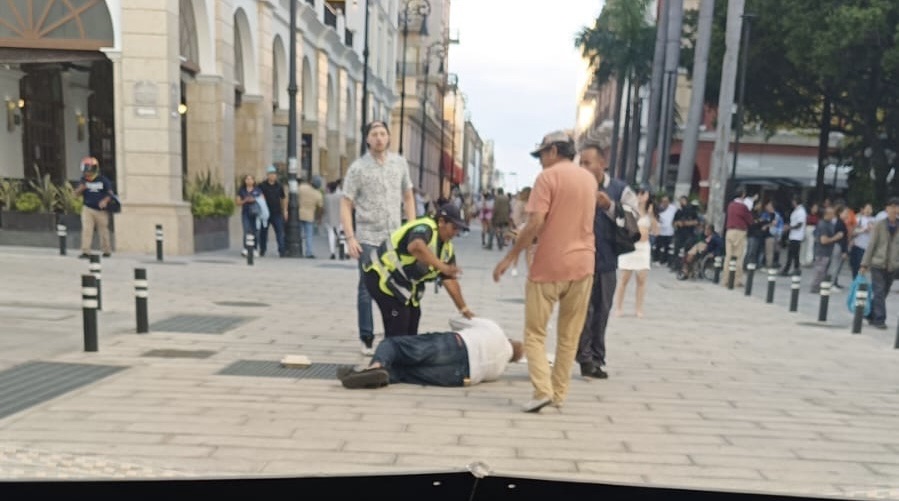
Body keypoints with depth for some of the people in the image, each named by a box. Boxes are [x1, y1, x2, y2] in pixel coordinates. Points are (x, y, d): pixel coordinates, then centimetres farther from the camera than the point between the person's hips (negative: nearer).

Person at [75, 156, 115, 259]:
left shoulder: (103, 180, -5)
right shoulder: (83, 180, 4)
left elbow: (110, 192, -4)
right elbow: (76, 193, 5)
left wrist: (105, 201, -23)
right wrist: (81, 188, -18)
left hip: (101, 210, -2)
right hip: (88, 209, 2)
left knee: (103, 231, 10)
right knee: (86, 230, -8)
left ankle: (107, 251, 25)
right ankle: (85, 252, -7)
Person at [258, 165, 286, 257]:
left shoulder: (279, 186, 8)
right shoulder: (262, 186, -2)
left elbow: (283, 198, 16)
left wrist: (285, 211, 12)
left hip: (277, 213, 2)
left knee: (280, 232, -6)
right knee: (263, 232, 8)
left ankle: (282, 250, -7)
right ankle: (262, 250, 22)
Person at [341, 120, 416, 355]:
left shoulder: (400, 163, 6)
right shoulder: (357, 168, -5)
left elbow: (408, 197, 13)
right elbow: (346, 205, -5)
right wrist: (350, 238, -14)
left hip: (395, 237, 3)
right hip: (367, 238, -3)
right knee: (367, 288, 2)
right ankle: (367, 339, 13)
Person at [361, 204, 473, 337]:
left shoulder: (447, 247, 4)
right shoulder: (424, 228, -25)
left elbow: (449, 279, 7)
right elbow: (416, 247, -49)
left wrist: (464, 309, 5)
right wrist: (442, 267, -55)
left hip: (403, 281, 10)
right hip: (381, 274, -10)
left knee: (412, 321, 13)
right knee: (397, 327, -13)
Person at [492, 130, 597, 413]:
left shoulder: (548, 176, -8)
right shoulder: (590, 179, 13)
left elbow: (535, 223, -18)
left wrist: (510, 256, -12)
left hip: (549, 265, -6)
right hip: (582, 264, 6)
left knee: (535, 332, 4)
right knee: (569, 335, 11)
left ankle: (543, 390, -7)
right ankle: (559, 394, 16)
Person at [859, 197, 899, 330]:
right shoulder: (879, 225, -3)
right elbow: (871, 245, -2)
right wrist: (865, 264, -4)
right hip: (878, 264, -3)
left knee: (883, 293, 10)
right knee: (879, 293, -6)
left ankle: (871, 315, 25)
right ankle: (879, 319, -2)